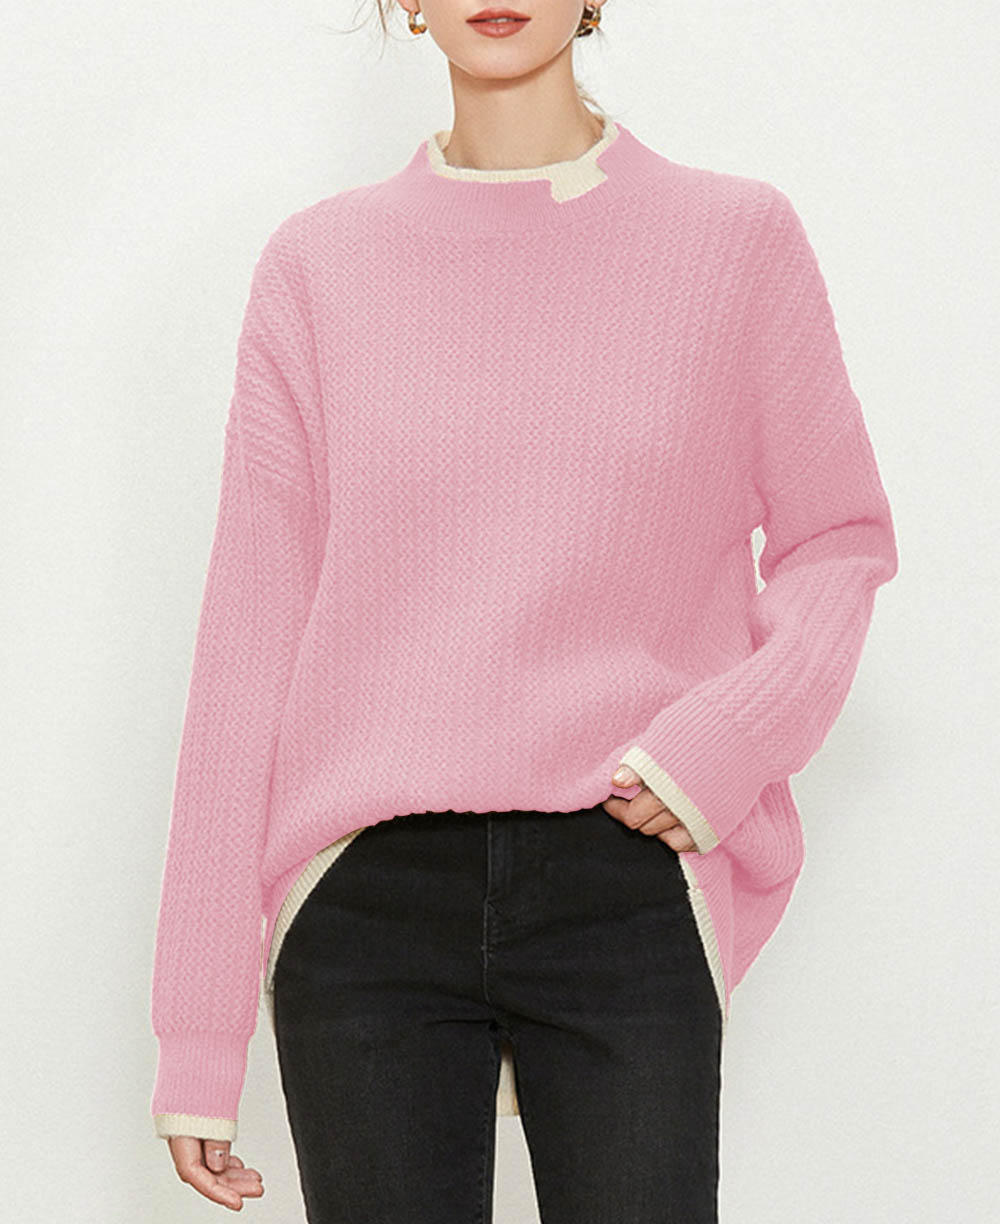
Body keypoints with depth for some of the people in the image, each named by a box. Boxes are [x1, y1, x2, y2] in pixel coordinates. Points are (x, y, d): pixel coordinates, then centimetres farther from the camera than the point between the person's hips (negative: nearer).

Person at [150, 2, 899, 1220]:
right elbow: (249, 630, 3)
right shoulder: (318, 264, 5)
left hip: (625, 893, 0)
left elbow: (838, 535, 11)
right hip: (369, 899, 1)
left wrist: (735, 730, -11)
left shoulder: (736, 238, 4)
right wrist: (198, 1031, 1)